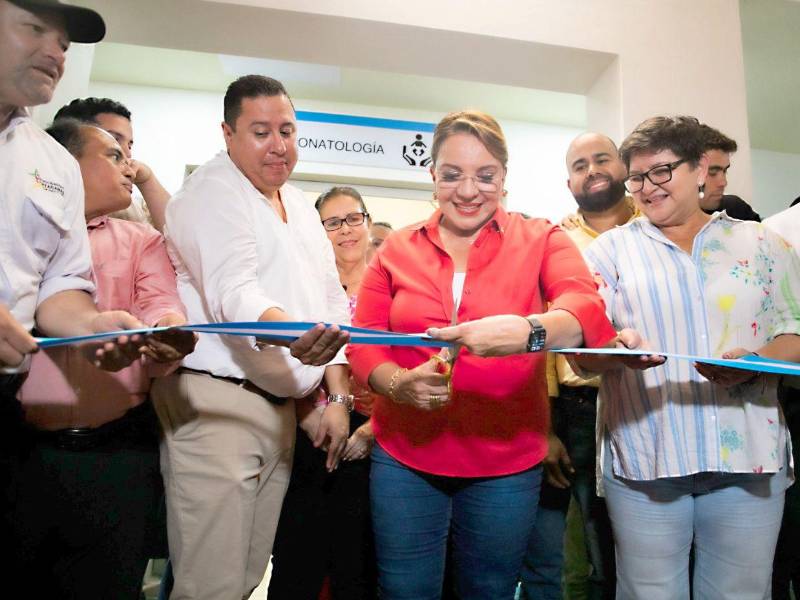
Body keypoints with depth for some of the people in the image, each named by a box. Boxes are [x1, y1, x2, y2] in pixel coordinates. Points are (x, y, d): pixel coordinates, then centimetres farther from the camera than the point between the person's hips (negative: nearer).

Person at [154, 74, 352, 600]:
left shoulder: (301, 206, 18)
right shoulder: (213, 191, -5)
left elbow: (331, 303, 16)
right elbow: (233, 291, -21)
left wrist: (338, 397, 8)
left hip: (281, 407, 7)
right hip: (215, 401, -7)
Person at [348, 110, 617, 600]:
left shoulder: (541, 240, -1)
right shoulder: (397, 249, 3)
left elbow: (589, 312, -18)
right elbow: (363, 343, 0)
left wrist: (527, 331, -40)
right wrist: (400, 383, -22)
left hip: (507, 465, -1)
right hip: (404, 458, 1)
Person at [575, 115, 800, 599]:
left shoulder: (759, 243, 11)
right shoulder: (610, 248, 6)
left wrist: (755, 362, -14)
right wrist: (618, 349, -23)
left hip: (749, 455, 2)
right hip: (644, 457, -1)